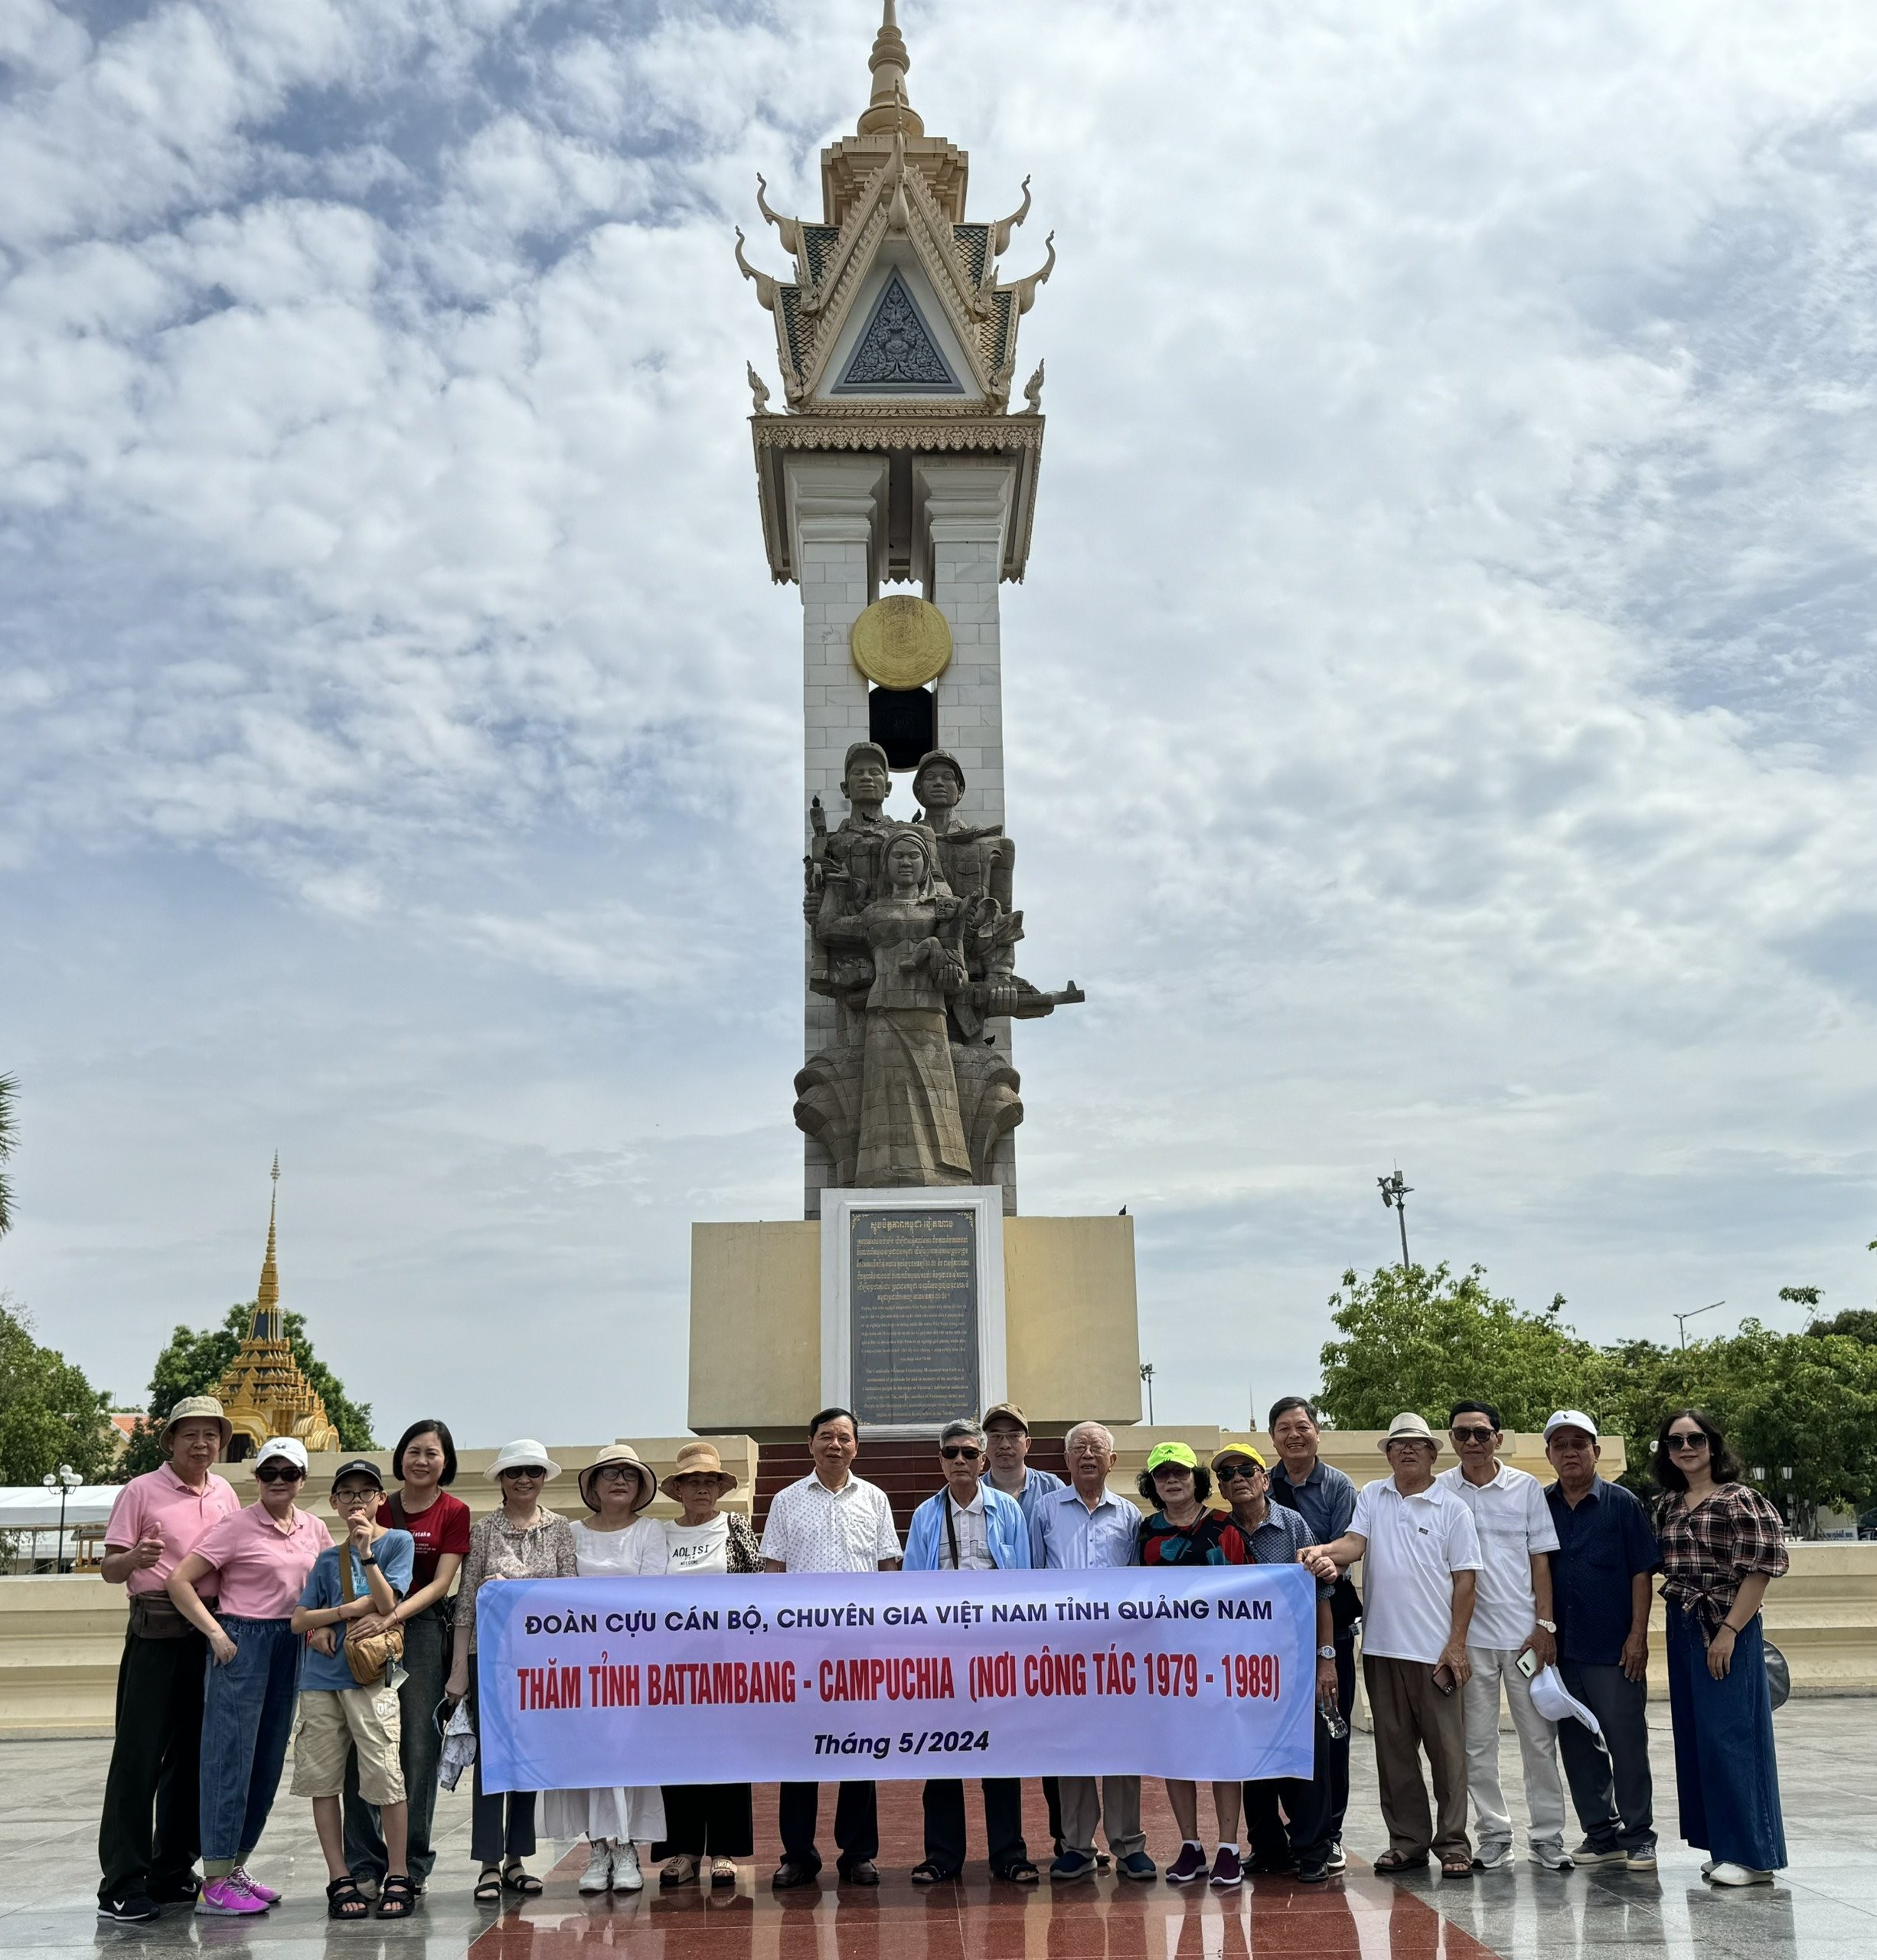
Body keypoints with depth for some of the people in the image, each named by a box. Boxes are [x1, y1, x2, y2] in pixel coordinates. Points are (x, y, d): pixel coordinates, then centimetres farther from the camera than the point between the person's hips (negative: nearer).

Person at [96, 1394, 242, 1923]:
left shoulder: (225, 1495, 13)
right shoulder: (142, 1491, -1)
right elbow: (110, 1570, -4)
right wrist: (134, 1558, -25)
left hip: (212, 1632, 5)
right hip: (156, 1631, -5)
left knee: (192, 1755, 9)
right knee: (139, 1754, -5)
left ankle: (172, 1873, 19)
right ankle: (121, 1884, 0)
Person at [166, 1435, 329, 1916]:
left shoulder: (314, 1529, 8)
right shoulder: (236, 1528, -8)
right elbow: (180, 1581, -10)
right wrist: (215, 1633, -13)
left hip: (291, 1644, 6)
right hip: (242, 1642, -6)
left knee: (269, 1759, 11)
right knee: (230, 1756, -5)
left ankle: (236, 1867, 23)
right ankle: (215, 1882, 0)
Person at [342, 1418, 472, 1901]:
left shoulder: (455, 1513, 2)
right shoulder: (380, 1509, 9)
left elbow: (440, 1583, -5)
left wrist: (394, 1616, -19)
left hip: (423, 1631, -2)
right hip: (368, 1633, 2)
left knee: (418, 1748, 0)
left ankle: (412, 1866, 11)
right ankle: (365, 1865, 7)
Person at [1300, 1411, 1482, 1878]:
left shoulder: (1452, 1508, 1)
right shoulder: (1371, 1498, 9)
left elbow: (1465, 1578, -2)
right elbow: (1355, 1543, -4)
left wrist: (1456, 1643, -8)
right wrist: (1324, 1552, -27)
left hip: (1435, 1649, -3)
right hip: (1382, 1646, 3)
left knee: (1447, 1749, 1)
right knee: (1394, 1749, 10)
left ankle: (1453, 1844, 11)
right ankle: (1407, 1841, 20)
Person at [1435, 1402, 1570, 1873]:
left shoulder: (1526, 1488, 2)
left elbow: (1540, 1560, 4)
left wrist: (1545, 1625, -3)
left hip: (1524, 1633, 0)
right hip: (1467, 1634, 0)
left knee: (1539, 1737, 4)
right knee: (1477, 1742, 6)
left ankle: (1547, 1836, 14)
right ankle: (1493, 1835, 16)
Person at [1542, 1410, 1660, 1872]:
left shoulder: (1623, 1504, -2)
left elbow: (1642, 1572, -3)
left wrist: (1638, 1635, -9)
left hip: (1615, 1649, -4)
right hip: (1561, 1647, 4)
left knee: (1627, 1743, 1)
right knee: (1577, 1746, 10)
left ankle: (1637, 1837, 13)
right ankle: (1600, 1834, 21)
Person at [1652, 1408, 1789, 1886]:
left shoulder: (1739, 1500, -10)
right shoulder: (1668, 1505, 10)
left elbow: (1761, 1569, -14)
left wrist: (1729, 1630, -18)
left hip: (1727, 1631, -7)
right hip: (1682, 1631, 7)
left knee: (1728, 1736, -5)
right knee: (1696, 1737, 10)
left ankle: (1753, 1855, 5)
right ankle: (1725, 1846, 21)